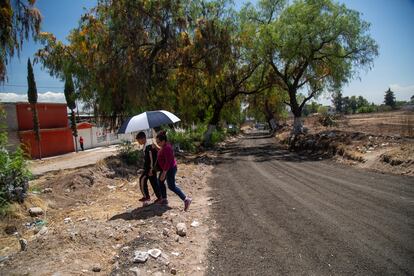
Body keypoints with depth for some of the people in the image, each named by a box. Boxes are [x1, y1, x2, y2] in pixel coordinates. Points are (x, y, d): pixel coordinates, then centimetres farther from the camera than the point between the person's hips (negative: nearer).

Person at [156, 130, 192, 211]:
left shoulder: (167, 148, -26)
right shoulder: (164, 146, 4)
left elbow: (168, 161, -29)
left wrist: (164, 172, -27)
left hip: (170, 169, -11)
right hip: (166, 168, 11)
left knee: (172, 186, -4)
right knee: (160, 182, 19)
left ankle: (186, 199, -1)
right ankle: (164, 199, 30)